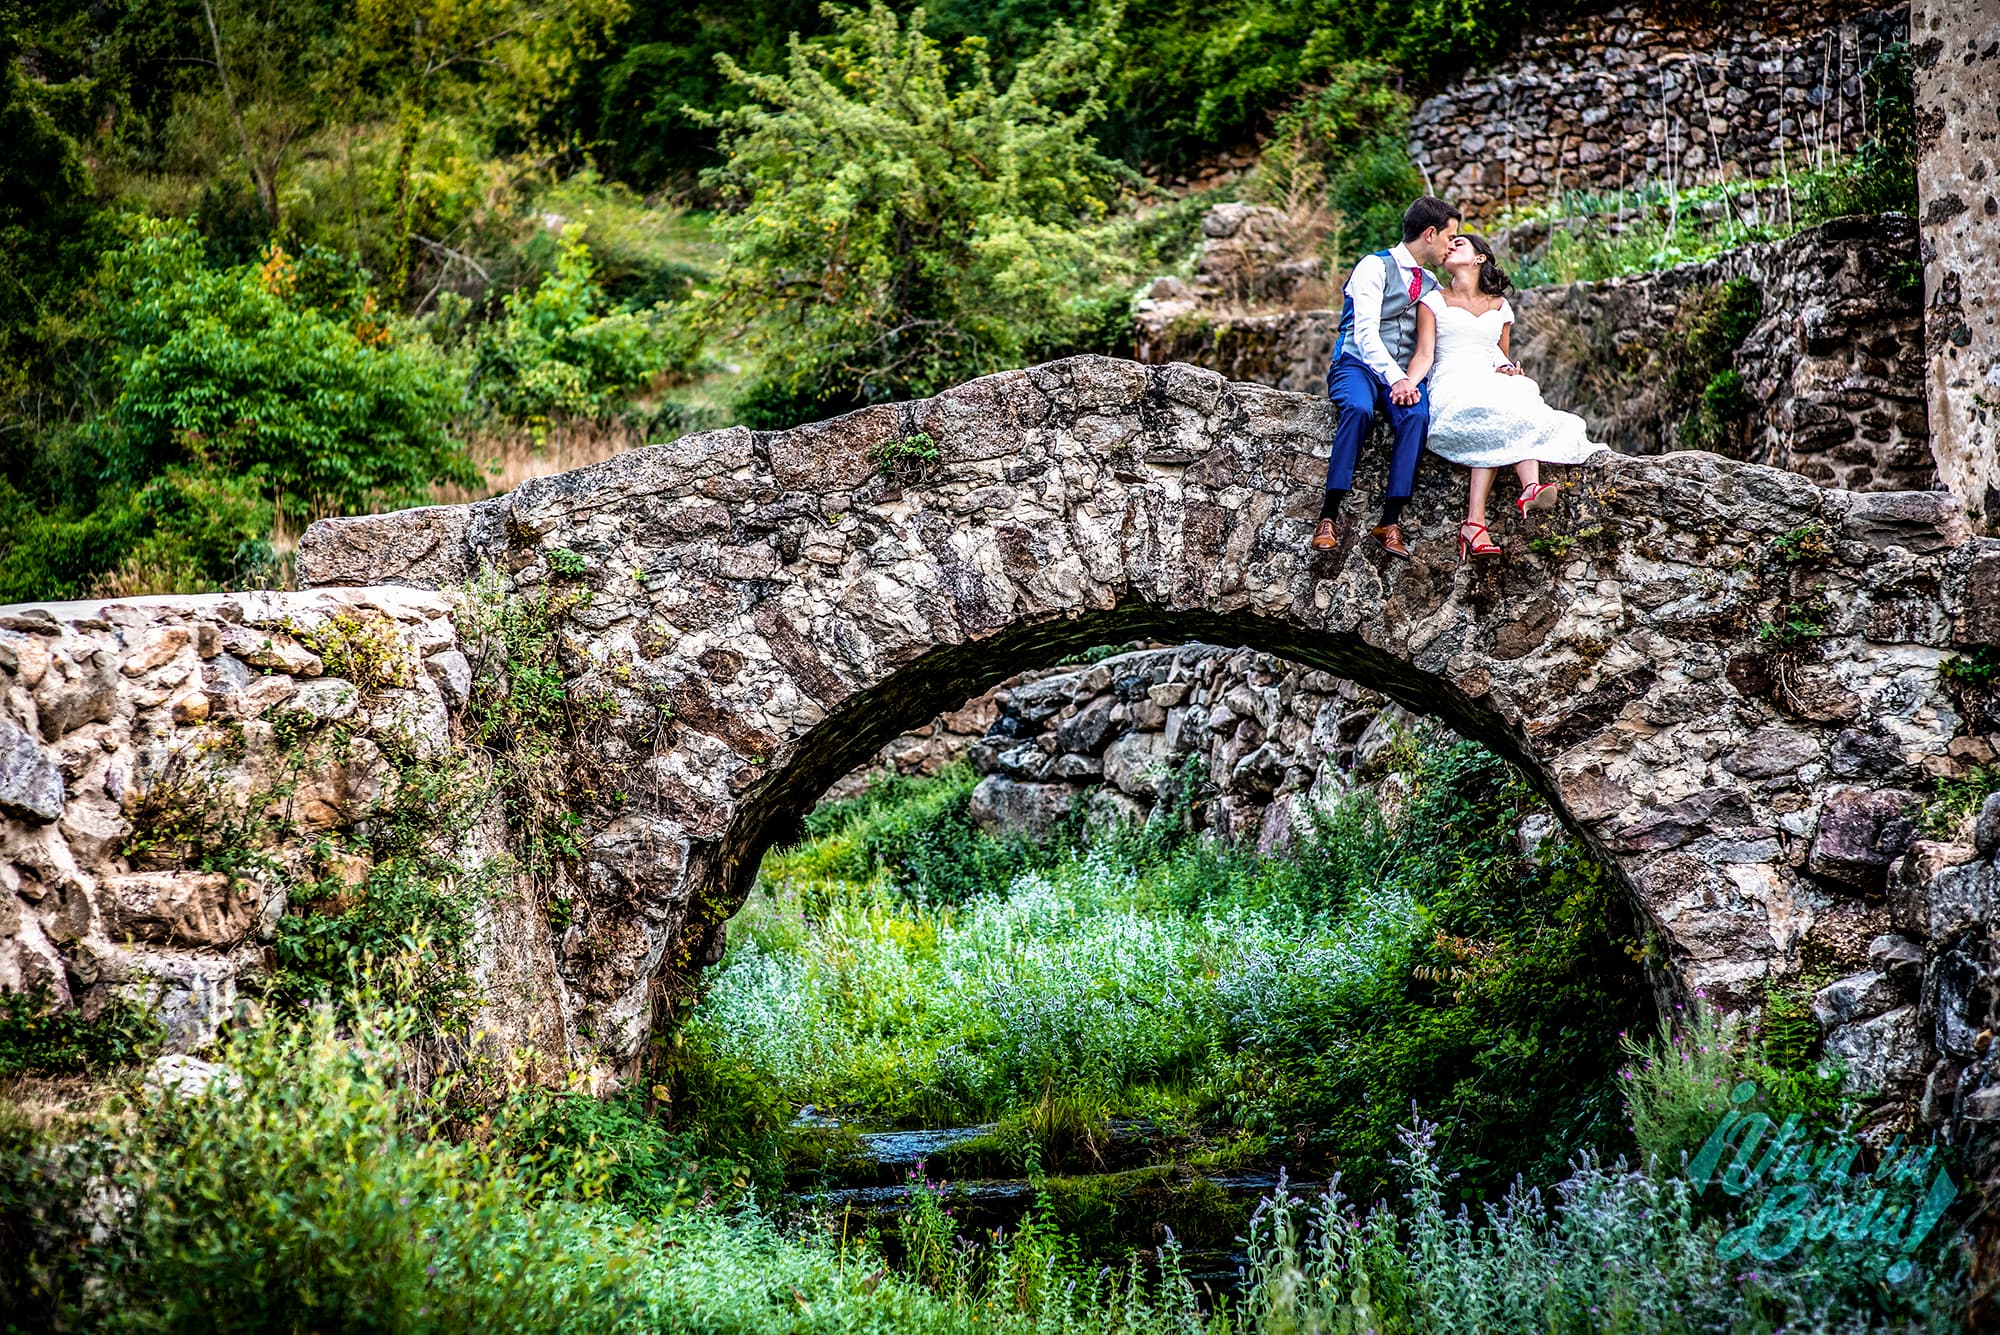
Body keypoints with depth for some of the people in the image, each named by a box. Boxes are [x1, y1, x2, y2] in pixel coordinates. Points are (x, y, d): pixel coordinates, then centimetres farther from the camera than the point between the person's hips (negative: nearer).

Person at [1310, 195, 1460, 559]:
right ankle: (1329, 517, -37)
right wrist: (1395, 378, -23)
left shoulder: (1431, 285, 22)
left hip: (1403, 374, 5)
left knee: (1416, 415, -30)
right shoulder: (1376, 267, 0)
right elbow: (1366, 334, -11)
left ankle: (1390, 522, -36)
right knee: (1358, 409, -38)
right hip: (1358, 364, -5)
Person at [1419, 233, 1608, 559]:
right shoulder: (1435, 301, 15)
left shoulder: (1500, 307, 24)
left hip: (1493, 383, 2)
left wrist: (1508, 368, 2)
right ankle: (1530, 486, -51)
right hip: (1453, 383, -2)